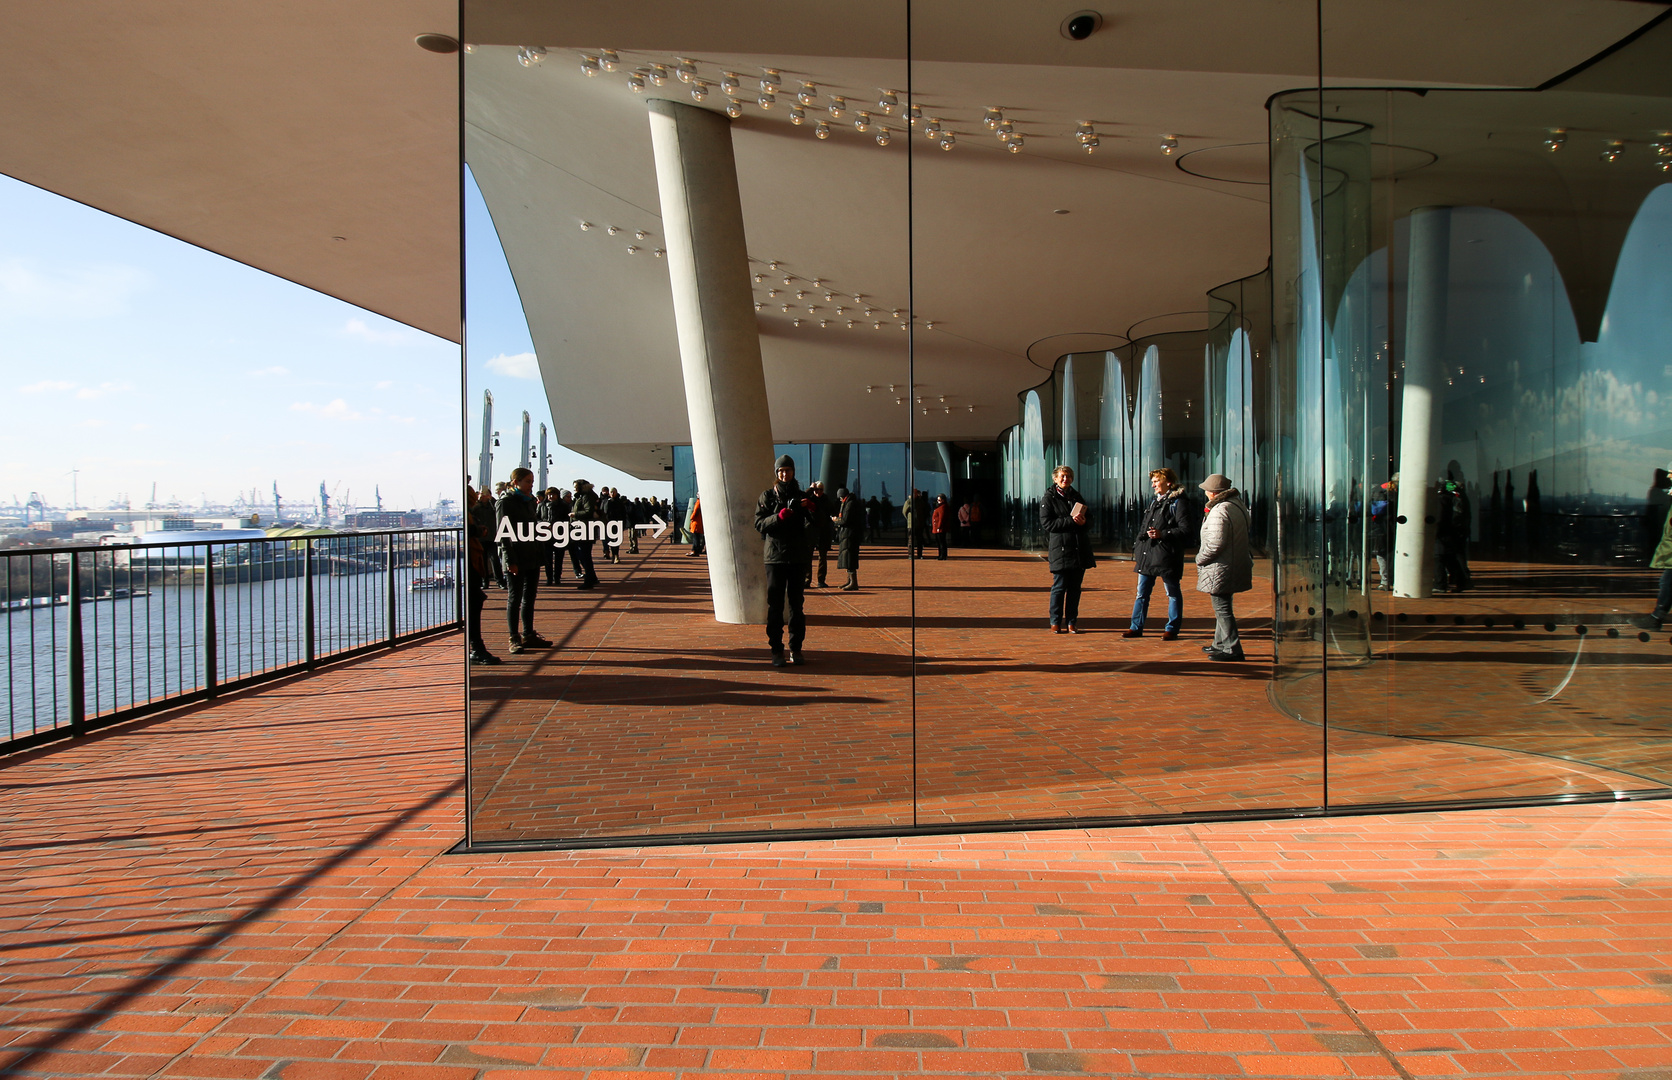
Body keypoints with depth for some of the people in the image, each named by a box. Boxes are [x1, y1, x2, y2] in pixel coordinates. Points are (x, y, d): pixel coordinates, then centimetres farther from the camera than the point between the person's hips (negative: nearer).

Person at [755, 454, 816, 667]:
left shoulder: (801, 496, 11)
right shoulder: (768, 496, 5)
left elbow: (813, 524, 3)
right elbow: (759, 524, -5)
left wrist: (812, 508, -17)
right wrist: (779, 517, -20)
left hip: (798, 557, 2)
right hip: (775, 556, -2)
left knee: (796, 604, 5)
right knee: (775, 605, -2)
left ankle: (796, 649, 10)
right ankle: (776, 650, 3)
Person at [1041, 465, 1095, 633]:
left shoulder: (1076, 497, 18)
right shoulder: (1048, 498, 1)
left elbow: (1089, 518, 22)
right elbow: (1047, 523, -9)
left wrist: (1084, 522, -3)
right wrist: (1071, 520, -16)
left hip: (1080, 550, 5)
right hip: (1060, 549, -5)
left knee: (1075, 588, 6)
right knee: (1059, 587, -3)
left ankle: (1072, 622, 13)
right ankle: (1055, 623, 6)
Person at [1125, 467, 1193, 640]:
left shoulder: (1178, 502, -7)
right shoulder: (1155, 502, 19)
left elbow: (1187, 530, -15)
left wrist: (1162, 534, -22)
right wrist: (1136, 553, 17)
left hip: (1167, 556, -8)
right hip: (1147, 556, 8)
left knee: (1173, 593, 4)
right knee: (1142, 593, 10)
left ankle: (1172, 629, 12)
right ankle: (1136, 627, 16)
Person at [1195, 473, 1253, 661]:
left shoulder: (1220, 511, -22)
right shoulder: (1238, 504, 11)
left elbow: (1216, 543, -26)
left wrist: (1200, 559, -11)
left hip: (1221, 568, -10)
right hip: (1235, 566, 10)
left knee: (1222, 608, -4)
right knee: (1222, 607, 21)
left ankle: (1232, 650, -2)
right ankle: (1220, 644, 32)